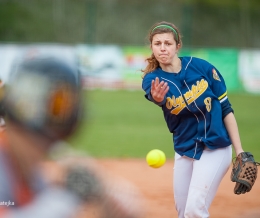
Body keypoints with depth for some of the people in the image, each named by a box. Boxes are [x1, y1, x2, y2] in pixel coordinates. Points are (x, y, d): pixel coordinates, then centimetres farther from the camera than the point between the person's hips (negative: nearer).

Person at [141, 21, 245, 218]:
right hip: (184, 150, 4)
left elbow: (226, 109, -4)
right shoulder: (152, 79, -7)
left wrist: (240, 152, -7)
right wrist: (157, 98, -58)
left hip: (214, 148, -4)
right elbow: (157, 97, -32)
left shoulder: (203, 68, -11)